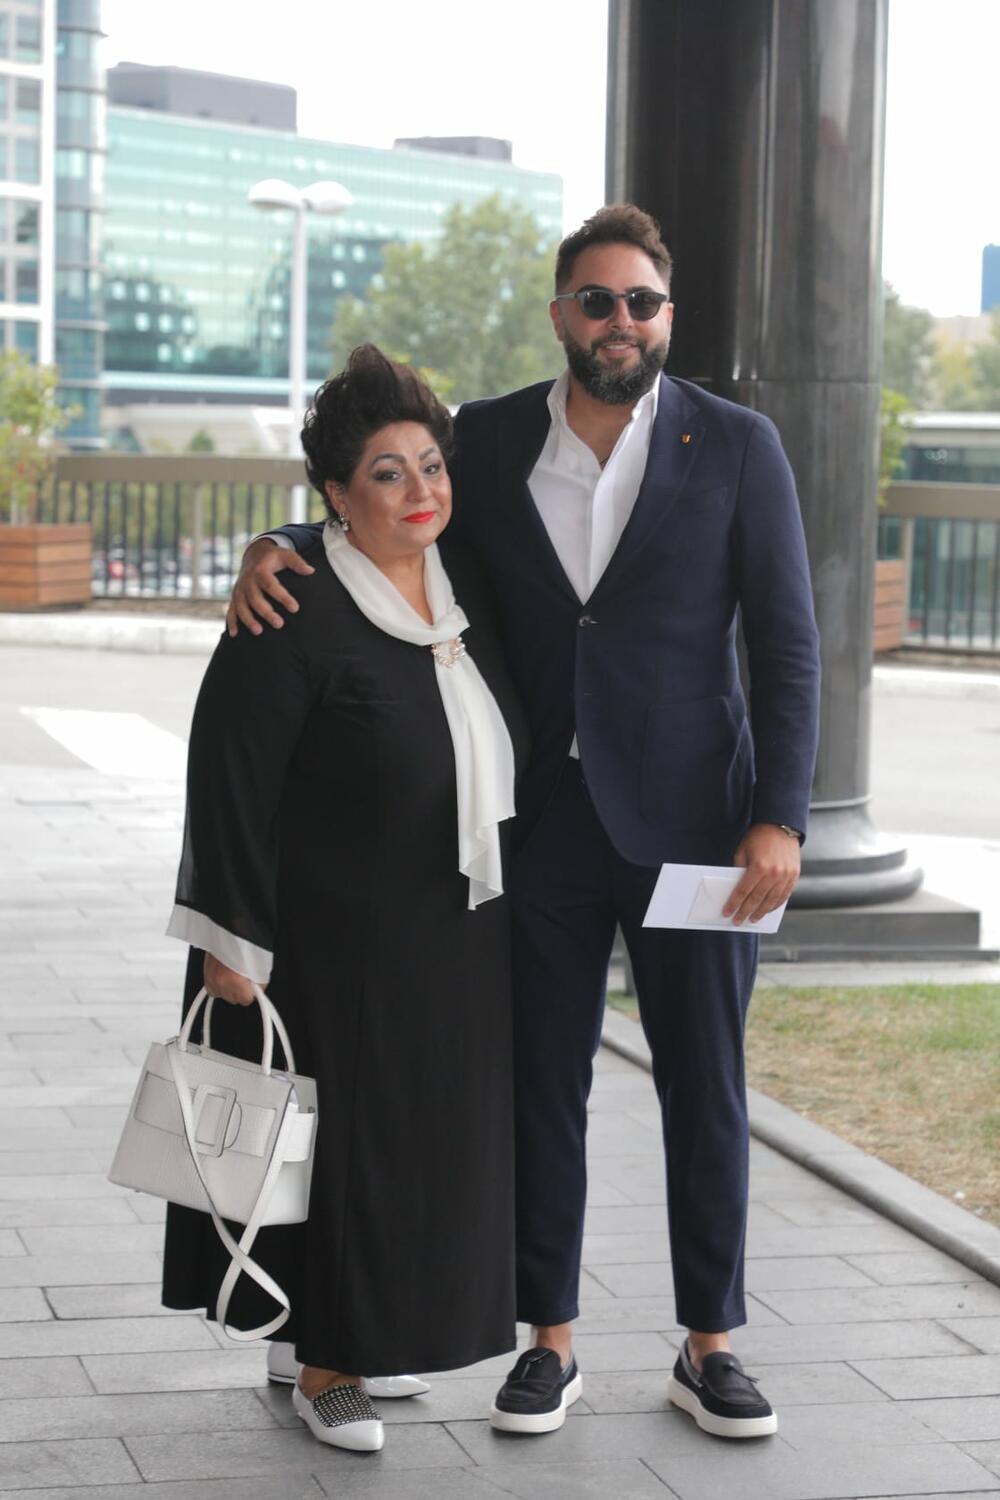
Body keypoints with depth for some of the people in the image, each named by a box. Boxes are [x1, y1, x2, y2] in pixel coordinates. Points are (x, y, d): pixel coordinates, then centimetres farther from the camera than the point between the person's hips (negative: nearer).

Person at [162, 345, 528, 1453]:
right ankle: (319, 1368, 16)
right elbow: (228, 771, -18)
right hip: (334, 937, -7)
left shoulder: (465, 579, 3)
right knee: (343, 1138, 1)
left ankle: (363, 1329, 31)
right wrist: (234, 938, -19)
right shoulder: (297, 612, -18)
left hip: (454, 934, 7)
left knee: (423, 1138, 14)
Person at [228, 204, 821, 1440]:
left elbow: (785, 645, -3)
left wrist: (778, 818, -12)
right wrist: (277, 545, -6)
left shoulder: (736, 446, -3)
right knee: (542, 1085, 8)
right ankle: (548, 1341, 21)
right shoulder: (491, 440, 3)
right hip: (544, 821, 2)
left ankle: (709, 1348, 19)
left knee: (705, 1086, 7)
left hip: (689, 821, -2)